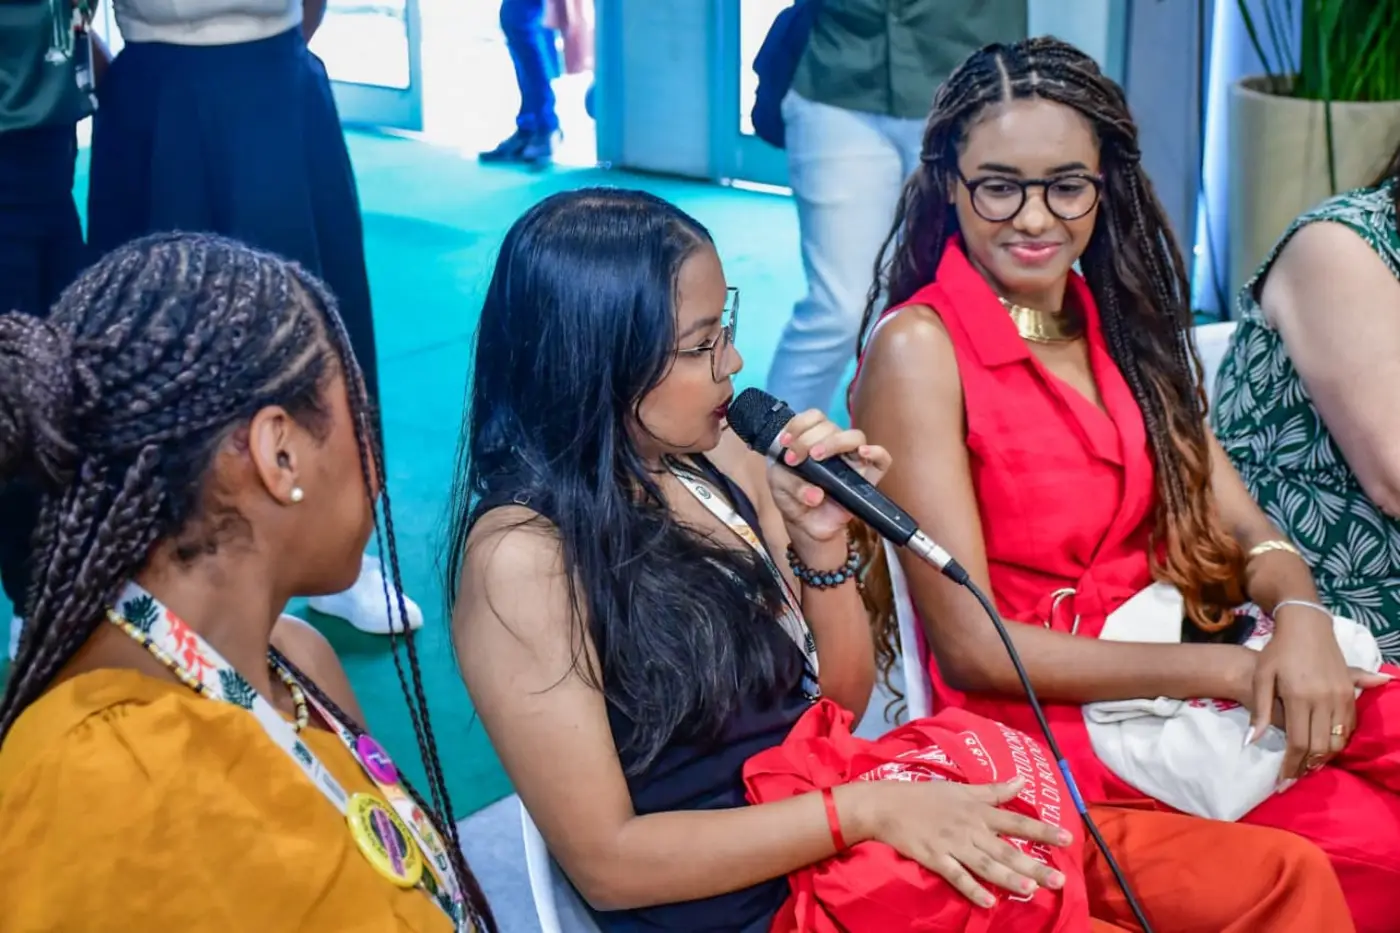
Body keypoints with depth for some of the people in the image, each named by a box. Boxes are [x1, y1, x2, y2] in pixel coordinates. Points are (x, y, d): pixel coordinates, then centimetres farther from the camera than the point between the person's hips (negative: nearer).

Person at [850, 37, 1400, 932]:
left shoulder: (1126, 328, 12)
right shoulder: (919, 348, -8)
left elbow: (1243, 530, 8)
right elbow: (970, 648, -12)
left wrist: (1301, 619, -16)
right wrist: (1226, 669, -17)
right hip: (1039, 720, -6)